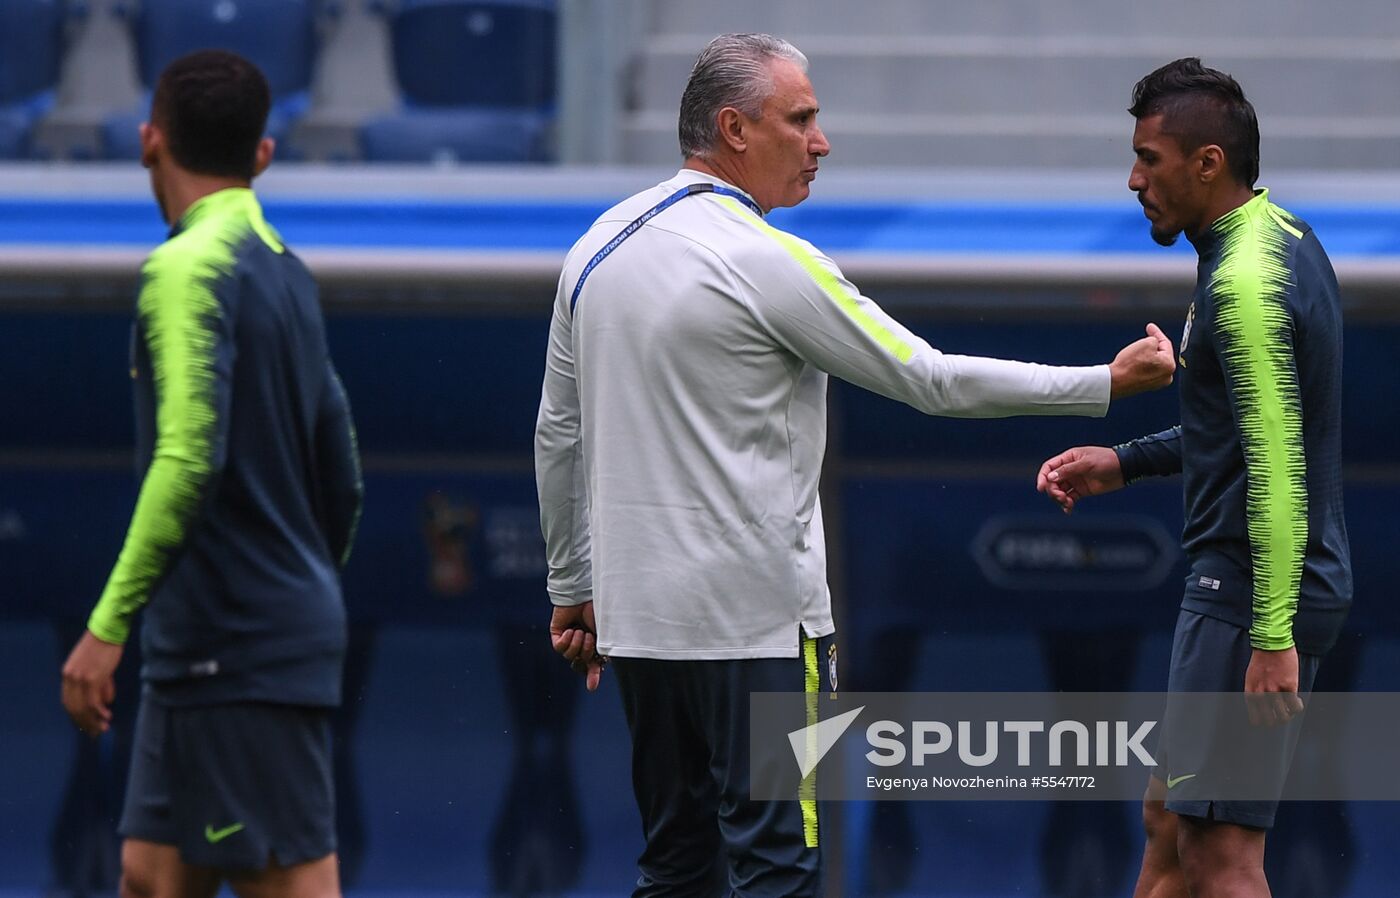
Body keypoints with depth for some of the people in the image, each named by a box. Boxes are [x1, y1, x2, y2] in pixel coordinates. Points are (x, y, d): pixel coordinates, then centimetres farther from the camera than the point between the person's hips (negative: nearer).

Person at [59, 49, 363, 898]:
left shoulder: (188, 269, -13)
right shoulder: (289, 272, 14)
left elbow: (188, 458, -23)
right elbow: (341, 480, 19)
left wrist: (109, 624, -22)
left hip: (238, 652, -9)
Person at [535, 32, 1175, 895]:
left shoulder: (598, 247, 9)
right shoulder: (766, 260, -13)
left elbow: (559, 434, 15)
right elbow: (932, 380, -9)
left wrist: (571, 588, 25)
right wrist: (1107, 382, -1)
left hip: (635, 618, 8)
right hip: (754, 620, -8)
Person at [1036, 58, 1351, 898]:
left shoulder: (1245, 283, -20)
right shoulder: (1286, 236, 13)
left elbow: (1278, 470, -25)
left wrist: (1273, 637, -26)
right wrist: (1126, 462, 19)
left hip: (1253, 592, -11)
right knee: (1169, 825, 16)